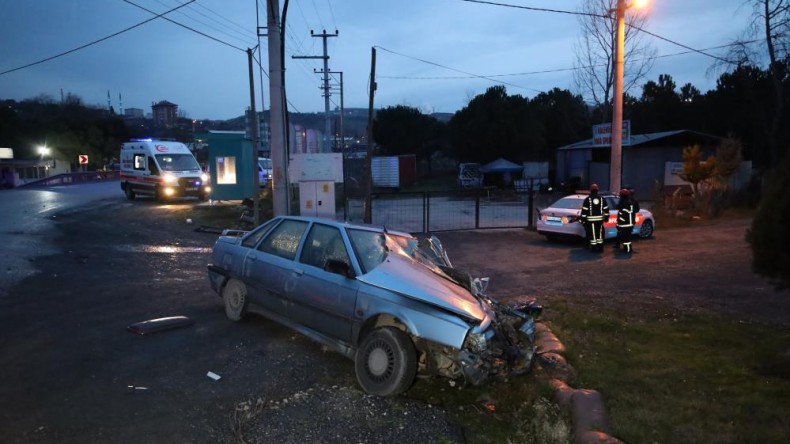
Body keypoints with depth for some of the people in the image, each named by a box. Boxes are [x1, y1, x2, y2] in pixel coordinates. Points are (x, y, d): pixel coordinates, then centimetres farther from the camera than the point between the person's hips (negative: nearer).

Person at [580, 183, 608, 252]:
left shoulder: (587, 199, -6)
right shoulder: (602, 199, 5)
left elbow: (584, 210, -8)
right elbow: (606, 209, 9)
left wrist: (583, 219, -3)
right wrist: (606, 217, 19)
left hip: (591, 219, -3)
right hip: (600, 219, 3)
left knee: (592, 234, 0)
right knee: (600, 233, 11)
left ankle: (593, 247, 2)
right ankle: (600, 247, 14)